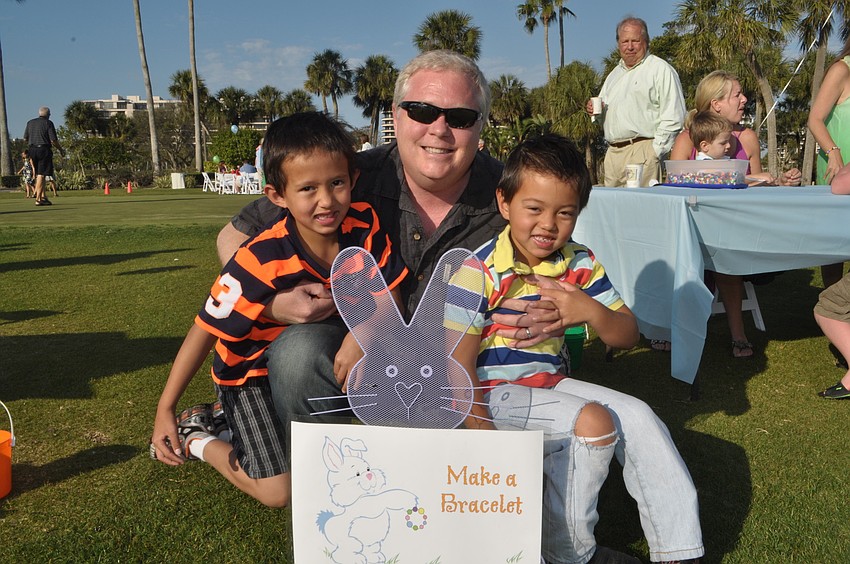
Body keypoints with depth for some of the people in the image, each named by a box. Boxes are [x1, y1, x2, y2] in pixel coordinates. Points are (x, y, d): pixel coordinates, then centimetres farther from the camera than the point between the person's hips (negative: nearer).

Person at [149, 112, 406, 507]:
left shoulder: (364, 227, -20)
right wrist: (165, 411, -18)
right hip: (253, 372, -5)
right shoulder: (262, 260, -31)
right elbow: (206, 331, -21)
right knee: (279, 492, -11)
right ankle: (196, 437, 15)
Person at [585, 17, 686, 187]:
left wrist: (655, 152, -14)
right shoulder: (614, 74, 22)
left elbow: (673, 118, -10)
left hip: (641, 153, -7)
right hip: (612, 152, 7)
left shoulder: (660, 69, -2)